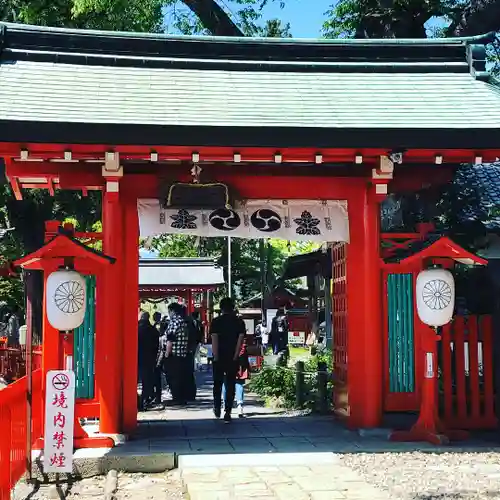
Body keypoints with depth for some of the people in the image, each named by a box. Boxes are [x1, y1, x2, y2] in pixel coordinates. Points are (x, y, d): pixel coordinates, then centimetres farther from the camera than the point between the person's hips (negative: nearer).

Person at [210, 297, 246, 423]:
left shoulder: (216, 321, -1)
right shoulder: (239, 322, 2)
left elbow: (214, 340, -9)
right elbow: (240, 340, -7)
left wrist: (216, 357, -8)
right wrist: (235, 357, -9)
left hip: (219, 359, 0)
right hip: (233, 359, 0)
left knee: (218, 384, 17)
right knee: (230, 385, 4)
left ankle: (217, 409, 24)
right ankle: (227, 413, -1)